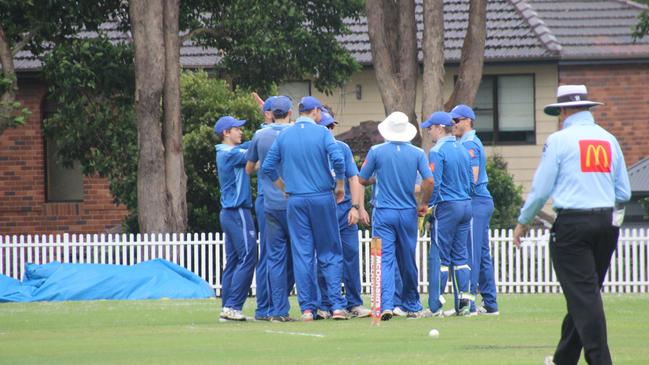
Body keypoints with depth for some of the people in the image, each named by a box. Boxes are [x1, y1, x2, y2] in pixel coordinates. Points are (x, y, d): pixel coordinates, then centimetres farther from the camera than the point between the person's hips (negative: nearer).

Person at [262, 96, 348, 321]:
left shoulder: (284, 136, 6)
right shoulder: (321, 133, -4)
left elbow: (267, 167, 6)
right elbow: (338, 160, -15)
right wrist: (340, 186, -1)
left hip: (296, 200, 2)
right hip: (322, 197, -2)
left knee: (302, 254, 4)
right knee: (329, 252, 4)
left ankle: (307, 307, 1)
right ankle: (336, 305, -3)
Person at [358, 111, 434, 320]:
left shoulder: (377, 152, -5)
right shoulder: (417, 153, -2)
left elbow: (362, 180, 3)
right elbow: (429, 181, -9)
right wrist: (423, 204, 7)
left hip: (383, 213, -2)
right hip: (408, 213, 2)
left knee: (385, 260, -6)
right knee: (408, 261, 14)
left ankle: (386, 305, -21)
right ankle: (411, 305, 25)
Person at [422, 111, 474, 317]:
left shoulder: (437, 152, -10)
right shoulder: (463, 151, 13)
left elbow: (433, 183, -15)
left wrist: (427, 207, -9)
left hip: (447, 207, -7)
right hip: (466, 207, 7)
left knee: (439, 256, -4)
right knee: (460, 255, 11)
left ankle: (435, 306, -5)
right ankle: (464, 303, 7)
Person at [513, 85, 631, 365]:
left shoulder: (559, 140, -5)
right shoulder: (609, 140, 10)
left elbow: (540, 189, -4)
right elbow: (624, 194, 12)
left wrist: (523, 222, 10)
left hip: (572, 224, -6)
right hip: (607, 222, 6)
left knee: (582, 295, -6)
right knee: (587, 293, 14)